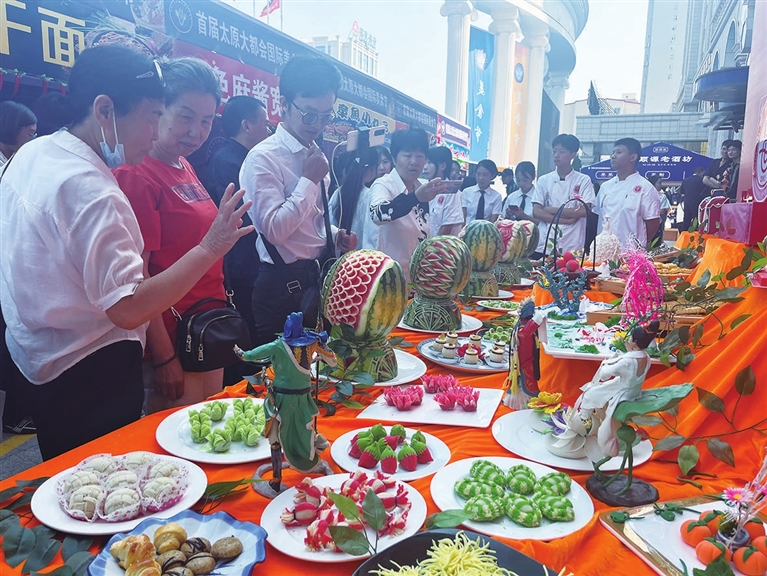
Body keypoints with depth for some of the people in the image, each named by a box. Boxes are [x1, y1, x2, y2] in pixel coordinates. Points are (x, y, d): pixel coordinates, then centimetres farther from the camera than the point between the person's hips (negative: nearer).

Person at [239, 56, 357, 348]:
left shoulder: (315, 155, 12)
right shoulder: (264, 157, -14)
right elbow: (274, 229, -23)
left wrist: (335, 235, 3)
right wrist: (310, 180, -18)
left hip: (318, 280, 8)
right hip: (285, 287, -7)